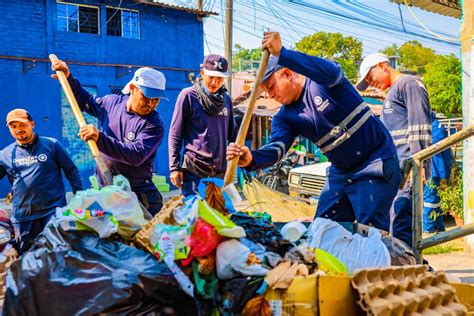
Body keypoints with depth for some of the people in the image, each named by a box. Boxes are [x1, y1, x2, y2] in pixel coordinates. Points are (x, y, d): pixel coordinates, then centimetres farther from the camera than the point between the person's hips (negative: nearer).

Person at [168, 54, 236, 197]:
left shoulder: (226, 99, 10)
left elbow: (232, 134, 18)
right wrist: (174, 167, -9)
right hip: (194, 170, -5)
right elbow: (175, 134, -4)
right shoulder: (188, 95, -5)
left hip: (220, 170, 5)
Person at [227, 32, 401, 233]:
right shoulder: (285, 117, 1)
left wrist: (282, 53, -43)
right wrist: (252, 159, -39)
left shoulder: (322, 80, -12)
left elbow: (332, 72, -38)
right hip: (340, 172, 7)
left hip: (376, 164, -7)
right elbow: (277, 147, -16)